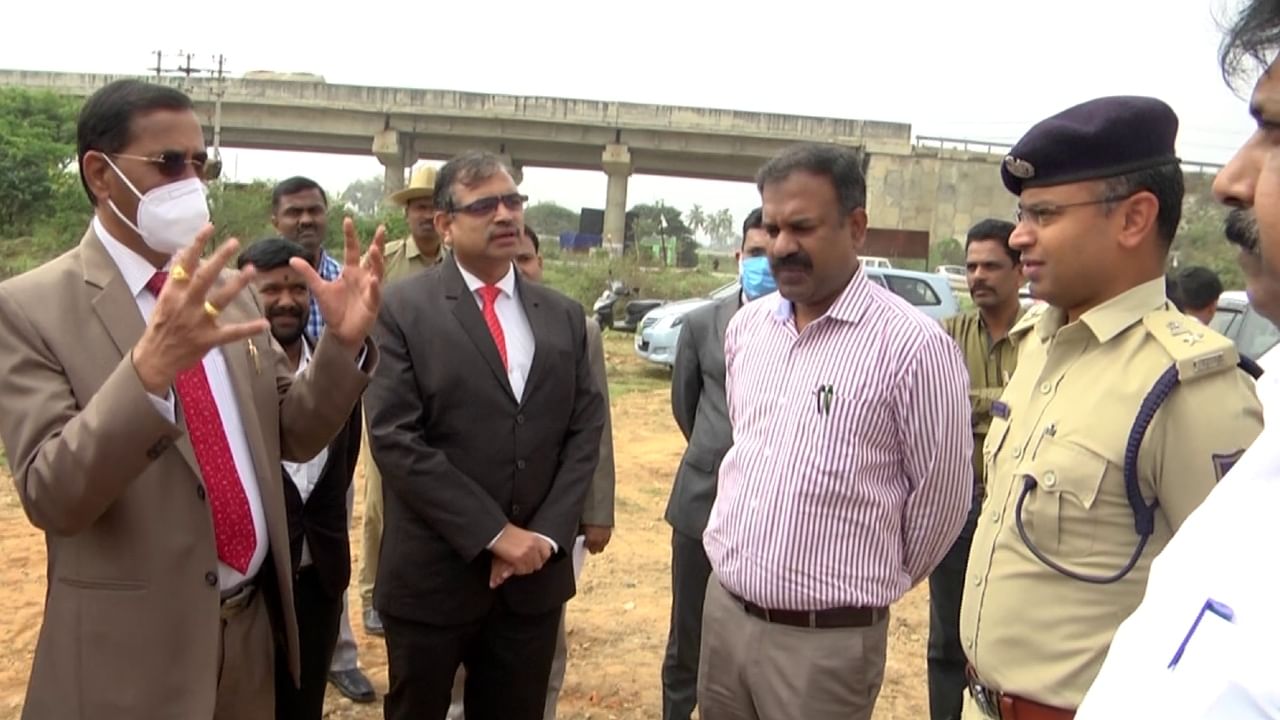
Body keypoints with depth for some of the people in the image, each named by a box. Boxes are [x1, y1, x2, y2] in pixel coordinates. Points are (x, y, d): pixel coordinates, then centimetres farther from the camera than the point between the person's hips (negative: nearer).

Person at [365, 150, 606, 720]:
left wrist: (547, 534, -9)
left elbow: (585, 432, 4)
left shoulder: (564, 316, 8)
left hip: (536, 575, 4)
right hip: (433, 575, -3)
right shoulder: (403, 309, -6)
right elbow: (395, 439, -14)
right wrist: (494, 534, -16)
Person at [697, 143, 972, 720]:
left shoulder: (913, 345, -15)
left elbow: (941, 497, -7)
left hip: (826, 639, -5)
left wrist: (876, 582, 5)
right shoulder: (746, 325, 4)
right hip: (722, 606, 6)